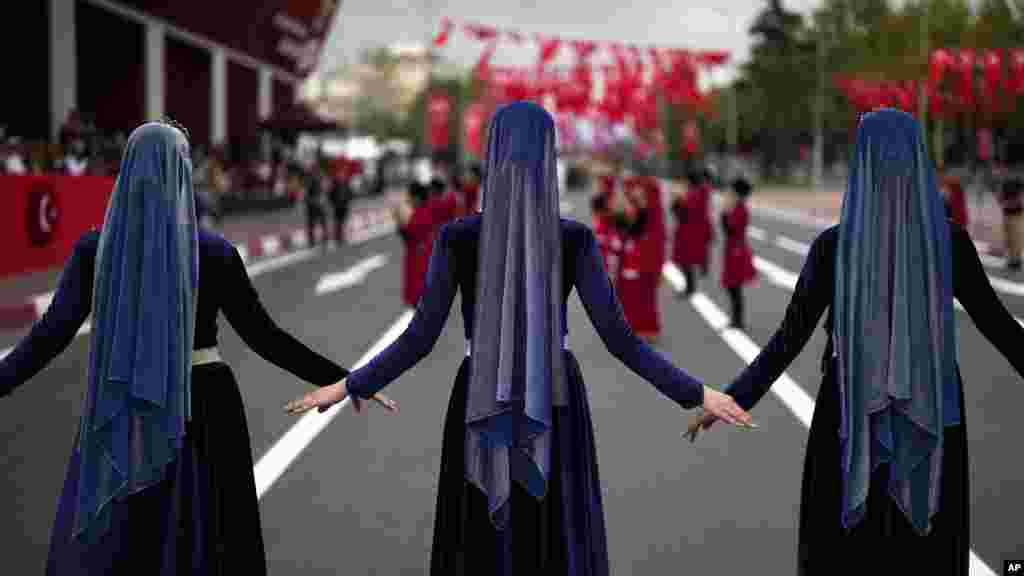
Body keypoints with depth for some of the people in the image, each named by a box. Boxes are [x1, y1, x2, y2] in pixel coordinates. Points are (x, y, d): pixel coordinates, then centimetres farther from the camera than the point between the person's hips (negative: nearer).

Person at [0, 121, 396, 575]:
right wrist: (345, 380, -2)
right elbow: (264, 337, -9)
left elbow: (52, 333, -7)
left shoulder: (95, 248, -6)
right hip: (201, 411, -1)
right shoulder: (214, 252, -10)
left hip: (123, 411, 2)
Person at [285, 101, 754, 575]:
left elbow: (420, 338, -9)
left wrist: (350, 386, 5)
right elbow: (618, 337, -12)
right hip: (554, 409, 0)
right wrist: (696, 394, -3)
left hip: (481, 409, 0)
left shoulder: (456, 237, -12)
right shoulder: (575, 239, -11)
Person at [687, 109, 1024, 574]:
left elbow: (792, 335, -12)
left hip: (854, 408, -1)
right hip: (930, 408, 1)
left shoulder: (833, 245, -14)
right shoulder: (950, 241, -11)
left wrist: (733, 396, -2)